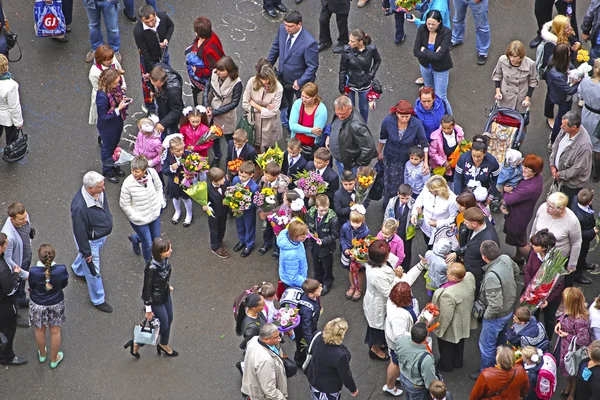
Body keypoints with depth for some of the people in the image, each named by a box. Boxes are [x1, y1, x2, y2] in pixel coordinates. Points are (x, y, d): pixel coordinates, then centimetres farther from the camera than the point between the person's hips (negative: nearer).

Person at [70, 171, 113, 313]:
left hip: (102, 235, 7)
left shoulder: (99, 192, -19)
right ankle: (98, 300, 35)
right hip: (90, 241, -7)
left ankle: (77, 269, 69)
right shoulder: (79, 207, -42)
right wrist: (86, 251, -19)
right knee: (93, 272, 14)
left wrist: (109, 219, 22)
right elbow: (80, 231, -30)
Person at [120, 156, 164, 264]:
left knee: (156, 239, 25)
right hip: (140, 219, -5)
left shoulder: (152, 173, -21)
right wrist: (136, 217, -16)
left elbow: (158, 186, 3)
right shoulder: (128, 184, -31)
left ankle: (135, 238, 55)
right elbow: (124, 205, -17)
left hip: (155, 213, 5)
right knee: (148, 244, 10)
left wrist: (160, 201, 0)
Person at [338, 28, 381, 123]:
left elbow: (378, 61, 4)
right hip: (350, 84, -1)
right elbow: (342, 70, -11)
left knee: (364, 108, 21)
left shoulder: (371, 49, -21)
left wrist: (371, 74, -5)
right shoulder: (347, 50, -22)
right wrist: (342, 89, -6)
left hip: (364, 84, 1)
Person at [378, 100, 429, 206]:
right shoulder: (387, 121, -24)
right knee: (390, 185, 13)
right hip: (391, 158, 1)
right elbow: (383, 138, -2)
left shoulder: (417, 124, -27)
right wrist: (379, 152, 13)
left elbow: (424, 143, -13)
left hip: (409, 158, -1)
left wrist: (426, 161, -20)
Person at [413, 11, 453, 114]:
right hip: (425, 66, 4)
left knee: (440, 98, 0)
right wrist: (433, 54, -27)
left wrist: (424, 50, -22)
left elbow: (439, 56, -34)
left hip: (440, 69, -4)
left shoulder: (446, 33, -29)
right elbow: (416, 51, -20)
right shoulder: (422, 29, -19)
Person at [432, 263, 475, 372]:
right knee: (459, 343, 31)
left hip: (452, 327, -7)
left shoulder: (448, 294, -43)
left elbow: (446, 316, -31)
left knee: (446, 346, 23)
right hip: (464, 322, 7)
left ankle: (446, 365, 46)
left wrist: (439, 329, -14)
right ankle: (458, 362, 53)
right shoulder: (469, 277, -22)